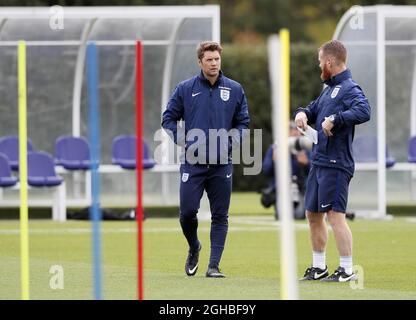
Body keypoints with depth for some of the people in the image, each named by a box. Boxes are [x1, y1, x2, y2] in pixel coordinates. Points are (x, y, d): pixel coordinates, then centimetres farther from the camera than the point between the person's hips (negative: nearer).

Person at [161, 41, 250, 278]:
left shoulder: (235, 89, 6)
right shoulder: (185, 89, 3)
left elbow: (243, 122, 13)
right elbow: (169, 118, 8)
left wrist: (233, 141, -4)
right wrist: (181, 140, -5)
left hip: (222, 163, 1)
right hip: (193, 163, -1)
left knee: (220, 216, 0)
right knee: (187, 211, -5)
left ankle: (214, 265, 4)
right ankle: (194, 248, 24)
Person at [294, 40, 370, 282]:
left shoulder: (350, 89, -12)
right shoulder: (329, 89, 18)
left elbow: (363, 111, -30)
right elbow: (314, 110, 30)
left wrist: (335, 119, -31)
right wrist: (303, 113, 7)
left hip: (336, 164, -10)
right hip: (319, 162, 10)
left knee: (335, 215, -12)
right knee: (313, 214, 15)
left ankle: (347, 270, -9)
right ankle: (319, 267, 26)